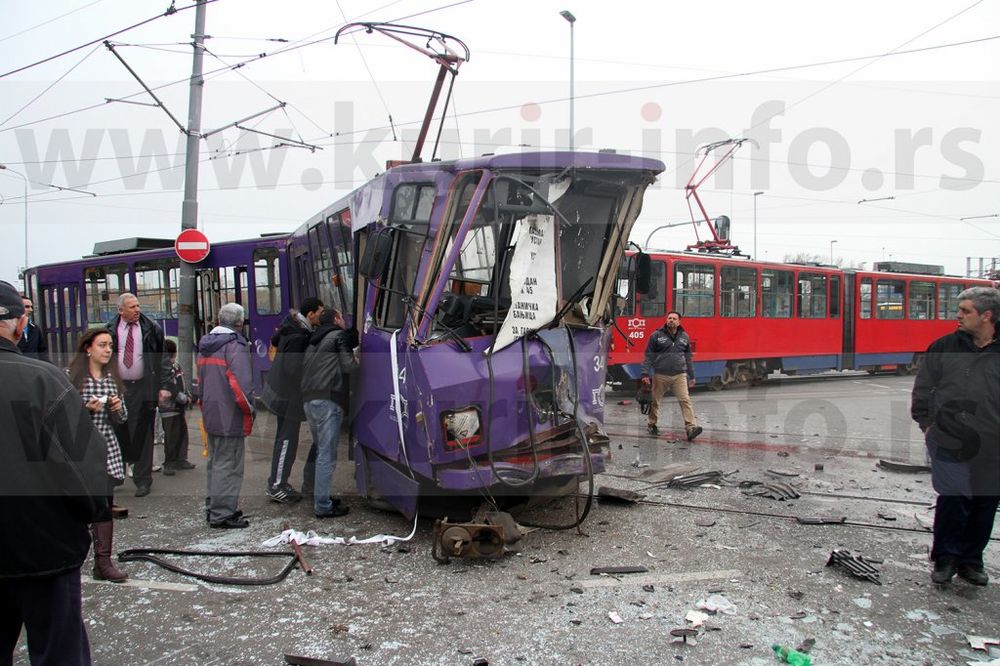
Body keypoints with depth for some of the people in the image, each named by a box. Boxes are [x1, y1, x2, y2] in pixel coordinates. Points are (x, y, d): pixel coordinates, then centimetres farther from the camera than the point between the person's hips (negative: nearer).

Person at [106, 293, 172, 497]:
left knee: (143, 436, 3)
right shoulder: (111, 331, 4)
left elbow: (163, 358, 4)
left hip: (144, 388, -1)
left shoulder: (151, 329, 1)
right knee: (119, 434, 4)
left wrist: (164, 386, -3)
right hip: (118, 388, 1)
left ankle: (142, 480, 11)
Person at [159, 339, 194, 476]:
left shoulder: (177, 366, 12)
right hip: (169, 408, -9)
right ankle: (169, 464, 5)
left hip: (180, 407, 9)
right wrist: (184, 399, -13)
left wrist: (187, 396, 6)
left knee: (182, 433, 14)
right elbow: (172, 390, -20)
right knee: (171, 436, -4)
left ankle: (181, 460, 24)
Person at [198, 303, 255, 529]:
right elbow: (241, 383, -23)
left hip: (211, 415, 9)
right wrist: (248, 409, -10)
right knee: (228, 465, -3)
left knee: (216, 463, 19)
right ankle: (222, 514, 1)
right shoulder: (235, 346, -16)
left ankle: (214, 508, 28)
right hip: (230, 417, -9)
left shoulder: (205, 346, 13)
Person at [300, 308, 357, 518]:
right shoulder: (340, 336, 3)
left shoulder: (314, 341, 26)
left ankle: (320, 497, 25)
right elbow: (348, 366, -5)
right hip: (328, 401, -9)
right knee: (327, 455, -7)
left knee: (321, 451, 19)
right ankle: (323, 506, -7)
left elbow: (306, 368, 23)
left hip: (308, 400, 9)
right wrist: (357, 361, 13)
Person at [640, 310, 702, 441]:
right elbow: (649, 356, 0)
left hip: (679, 375, 2)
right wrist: (645, 374, -6)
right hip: (660, 375, -2)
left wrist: (691, 376, 16)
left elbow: (688, 358, 17)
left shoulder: (684, 337, 11)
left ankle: (691, 427, -15)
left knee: (685, 400, -10)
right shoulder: (657, 335, 0)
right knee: (655, 401, 8)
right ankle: (651, 424, 27)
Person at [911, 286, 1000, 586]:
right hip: (950, 444, -1)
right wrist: (927, 424, 3)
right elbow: (922, 390, 9)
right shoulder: (944, 348, 4)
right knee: (953, 500, -4)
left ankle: (971, 561, 26)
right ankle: (945, 559, 12)